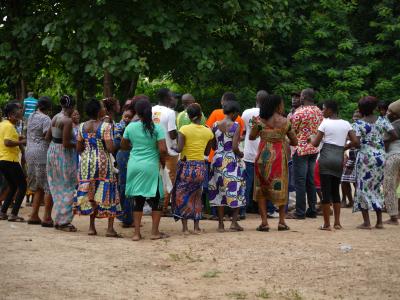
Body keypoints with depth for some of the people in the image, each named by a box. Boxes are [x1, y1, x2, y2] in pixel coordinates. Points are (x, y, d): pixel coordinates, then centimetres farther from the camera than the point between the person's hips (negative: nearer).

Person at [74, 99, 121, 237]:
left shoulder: (82, 126, 3)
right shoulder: (105, 126, -13)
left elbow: (78, 148, 6)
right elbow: (110, 148, -18)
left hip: (86, 162, 5)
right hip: (102, 162, -5)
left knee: (90, 194, 13)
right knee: (108, 193, 2)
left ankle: (92, 226, 12)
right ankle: (110, 228, -2)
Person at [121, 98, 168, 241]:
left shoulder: (131, 127, 1)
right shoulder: (157, 128, -8)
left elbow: (123, 145, 13)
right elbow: (163, 149, -13)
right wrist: (163, 162, 4)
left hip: (134, 166, 3)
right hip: (151, 166, -3)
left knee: (138, 200, 9)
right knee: (156, 199, 9)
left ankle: (137, 233, 7)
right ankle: (155, 232, 8)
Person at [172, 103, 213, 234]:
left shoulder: (184, 129, -10)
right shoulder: (208, 132, 2)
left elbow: (179, 149, -18)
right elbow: (207, 152, 9)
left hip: (186, 165, -3)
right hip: (200, 167, 3)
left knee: (181, 195, 7)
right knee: (196, 195, 15)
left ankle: (185, 227, 3)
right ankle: (197, 227, 14)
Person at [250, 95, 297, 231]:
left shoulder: (261, 121, -3)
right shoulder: (285, 121, -3)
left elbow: (252, 137, 7)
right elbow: (294, 142, 4)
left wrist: (255, 124, 19)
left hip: (264, 156, 0)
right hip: (280, 157, 0)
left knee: (261, 189, 8)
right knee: (281, 188, 12)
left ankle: (264, 222, 1)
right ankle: (282, 221, 11)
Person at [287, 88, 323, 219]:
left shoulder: (300, 112, -15)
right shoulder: (319, 112, 7)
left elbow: (291, 130, -10)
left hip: (301, 149, -7)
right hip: (314, 149, 7)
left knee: (300, 181, -4)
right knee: (311, 181, 13)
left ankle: (300, 212, -4)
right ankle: (312, 210, 15)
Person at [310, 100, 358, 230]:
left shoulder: (325, 123, -4)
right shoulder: (346, 124, 8)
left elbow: (315, 143, -5)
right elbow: (355, 142, 1)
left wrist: (311, 138, 16)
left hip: (326, 158, -4)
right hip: (339, 159, 4)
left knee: (326, 191, -1)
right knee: (335, 191, 16)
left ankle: (327, 224, -2)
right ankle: (337, 222, 14)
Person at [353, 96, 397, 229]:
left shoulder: (359, 123, -7)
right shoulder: (382, 120, 4)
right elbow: (394, 135, 0)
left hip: (365, 157, -4)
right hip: (381, 156, 4)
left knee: (364, 188, 3)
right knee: (376, 188, 15)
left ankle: (366, 222, -1)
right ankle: (379, 221, 13)